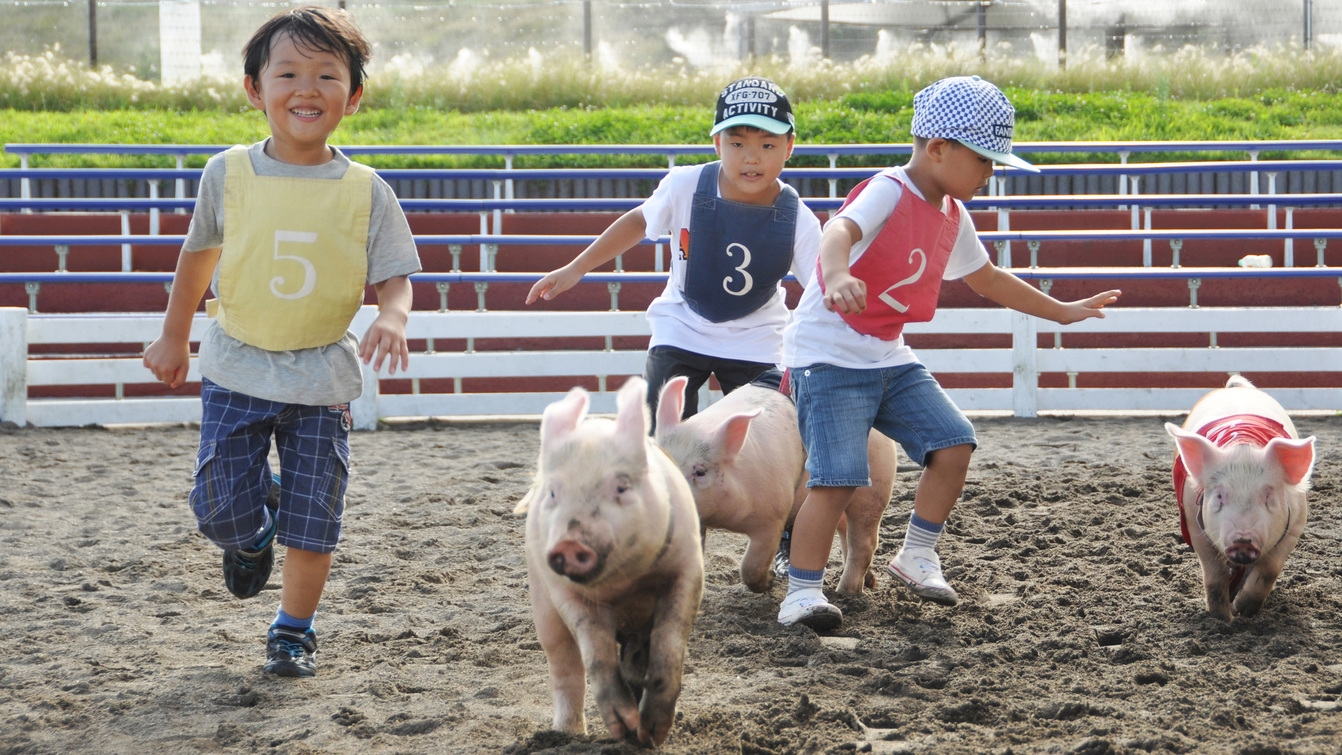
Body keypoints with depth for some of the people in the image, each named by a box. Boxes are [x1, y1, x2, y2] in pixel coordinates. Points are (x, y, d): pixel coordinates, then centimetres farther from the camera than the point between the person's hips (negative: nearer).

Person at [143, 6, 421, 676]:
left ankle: (294, 629, 21)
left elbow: (392, 276, -4)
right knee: (221, 512, -2)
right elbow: (199, 253, 11)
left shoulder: (366, 191, -7)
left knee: (313, 519, 2)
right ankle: (253, 534, 34)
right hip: (237, 369, 0)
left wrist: (391, 316, -27)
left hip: (322, 376, 0)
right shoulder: (229, 174, -4)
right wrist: (174, 337, 16)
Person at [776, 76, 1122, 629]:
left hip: (889, 357, 9)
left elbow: (987, 279, 27)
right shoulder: (887, 193, -18)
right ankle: (802, 593, -9)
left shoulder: (952, 217, 10)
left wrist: (1061, 311, 31)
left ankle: (917, 556, 16)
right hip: (828, 354, -8)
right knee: (837, 474, -17)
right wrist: (837, 276, -63)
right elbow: (839, 231, -40)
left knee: (953, 441, 0)